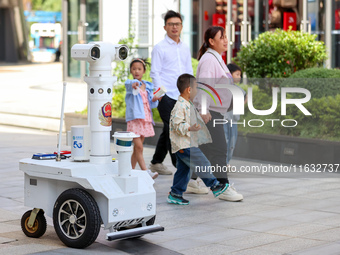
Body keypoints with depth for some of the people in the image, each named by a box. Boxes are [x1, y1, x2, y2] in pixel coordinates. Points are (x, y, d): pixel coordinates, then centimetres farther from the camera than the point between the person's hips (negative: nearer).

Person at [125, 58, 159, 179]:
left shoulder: (148, 86, 13)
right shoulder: (129, 83, -2)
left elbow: (151, 104, 14)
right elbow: (129, 85, -28)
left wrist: (154, 100, -9)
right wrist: (134, 84, -51)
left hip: (146, 119, 5)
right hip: (134, 119, -5)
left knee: (137, 148, 10)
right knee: (139, 147, -13)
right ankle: (146, 172, -18)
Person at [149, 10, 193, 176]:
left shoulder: (185, 48, 16)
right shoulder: (160, 48, -2)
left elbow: (189, 72, 20)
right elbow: (155, 73, -6)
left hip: (181, 96, 6)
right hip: (166, 96, -6)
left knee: (168, 131, 12)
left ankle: (156, 162, 22)